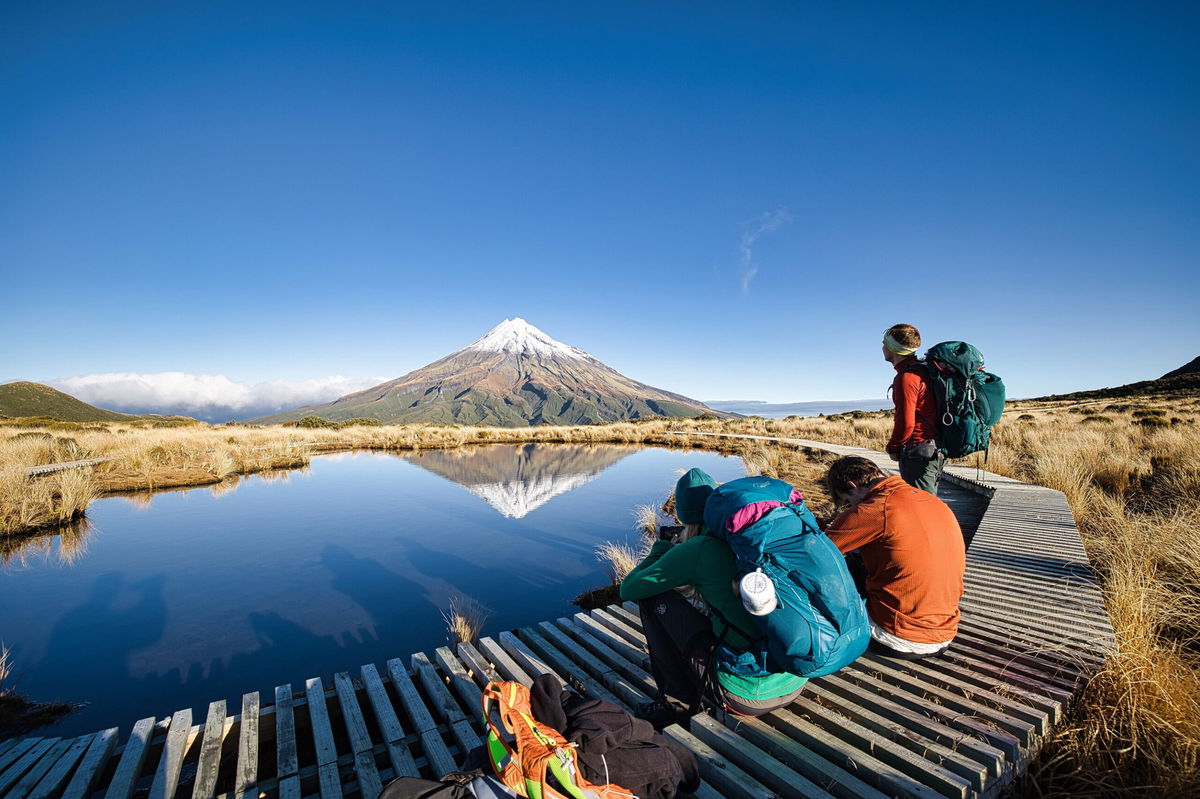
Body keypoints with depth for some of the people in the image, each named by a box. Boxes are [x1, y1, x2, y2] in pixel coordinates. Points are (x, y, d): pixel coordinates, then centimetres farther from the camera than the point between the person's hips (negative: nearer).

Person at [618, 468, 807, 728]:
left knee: (654, 597, 2)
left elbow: (628, 589, -2)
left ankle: (677, 701, 12)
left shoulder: (698, 549, -14)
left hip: (744, 696, -7)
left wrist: (664, 547, 11)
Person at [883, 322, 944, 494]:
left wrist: (893, 447, -6)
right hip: (935, 452, 10)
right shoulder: (923, 369, 13)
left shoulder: (906, 377, -18)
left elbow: (905, 424, -23)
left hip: (918, 454, -10)